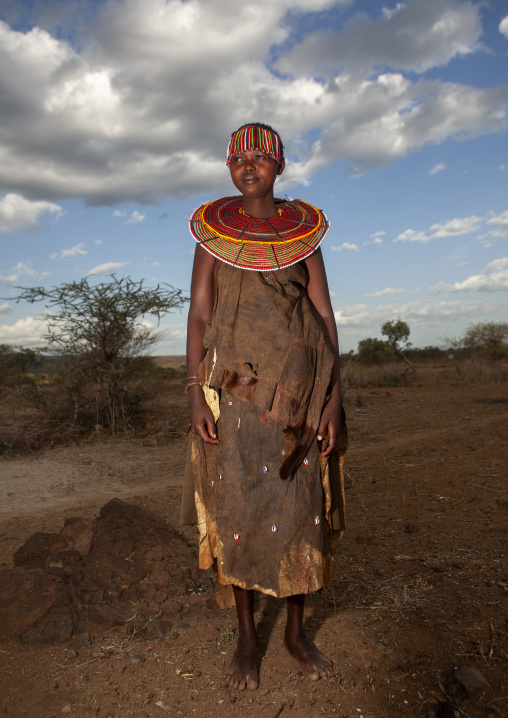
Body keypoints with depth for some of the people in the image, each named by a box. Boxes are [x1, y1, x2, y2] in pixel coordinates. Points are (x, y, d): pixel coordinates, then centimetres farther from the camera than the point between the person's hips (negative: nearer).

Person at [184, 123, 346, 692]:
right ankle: (246, 637, 20)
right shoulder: (214, 229, 7)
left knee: (300, 504, 4)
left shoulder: (304, 229, 8)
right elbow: (198, 312, 2)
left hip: (298, 384, 1)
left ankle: (297, 631, 24)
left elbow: (325, 313, 4)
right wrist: (196, 395, -8)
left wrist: (333, 398, -4)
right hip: (234, 382, -1)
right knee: (237, 505, 1)